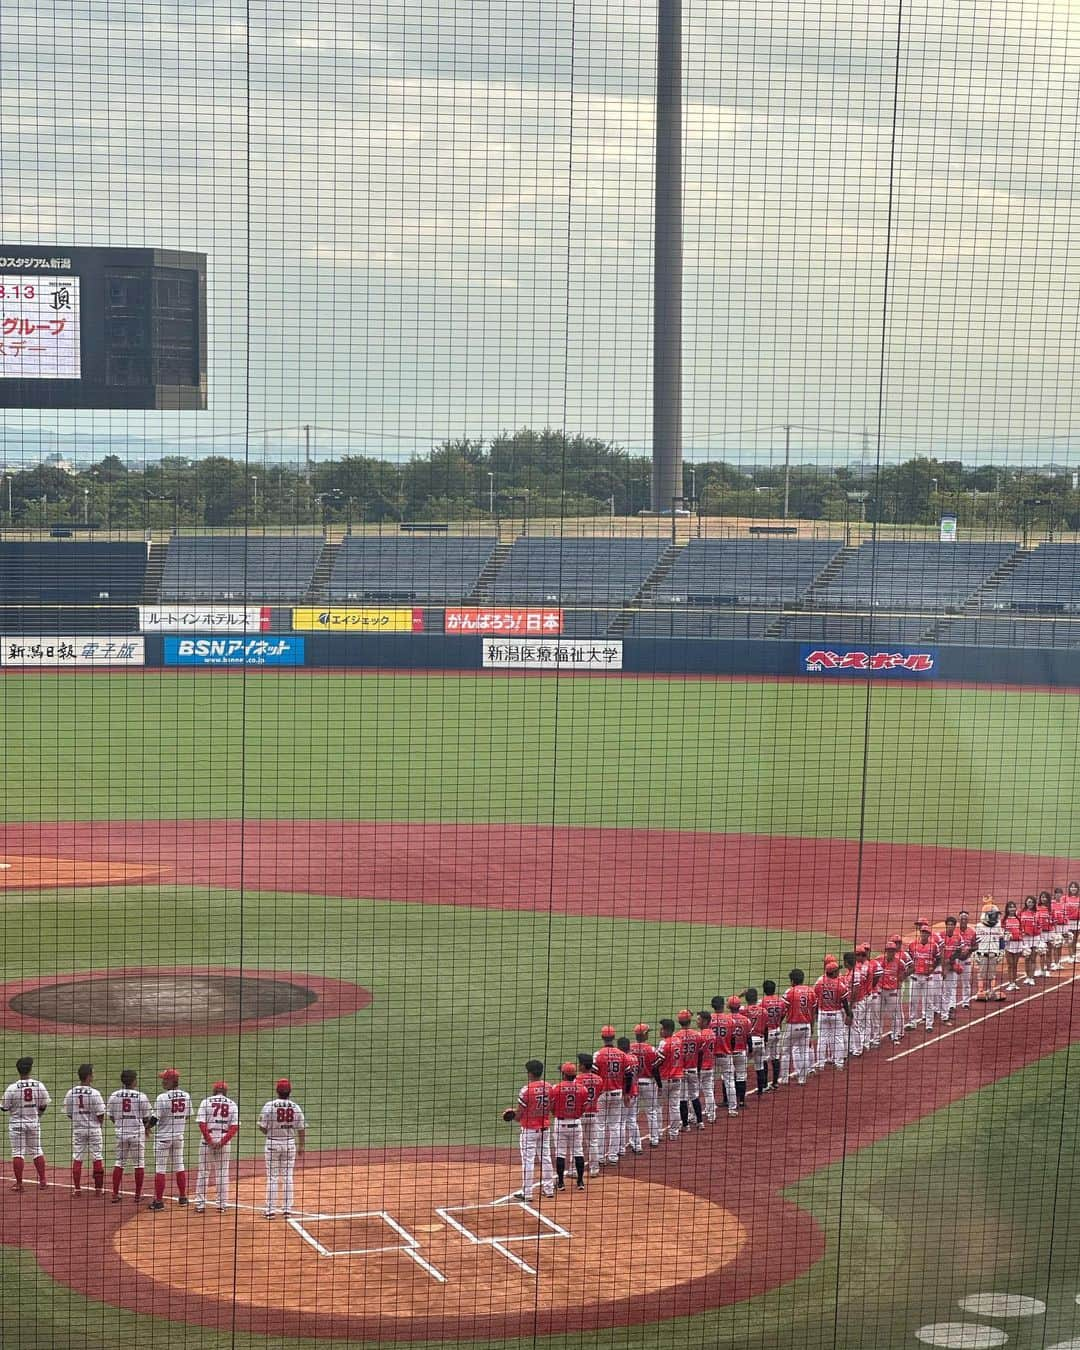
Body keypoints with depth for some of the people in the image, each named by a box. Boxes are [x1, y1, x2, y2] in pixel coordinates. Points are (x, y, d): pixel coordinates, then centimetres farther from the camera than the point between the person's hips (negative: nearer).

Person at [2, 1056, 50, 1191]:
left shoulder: (12, 1088, -16)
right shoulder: (39, 1086, -7)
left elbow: (4, 1108, -9)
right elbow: (43, 1106, 2)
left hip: (16, 1123, -3)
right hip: (34, 1123, 3)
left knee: (18, 1152, 4)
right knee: (37, 1150, 15)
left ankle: (18, 1183, 4)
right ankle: (43, 1180, 17)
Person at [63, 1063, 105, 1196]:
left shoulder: (70, 1093, -6)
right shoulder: (94, 1093, -16)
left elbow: (68, 1113, 1)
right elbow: (100, 1114, -13)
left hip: (77, 1129, 3)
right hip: (94, 1129, -3)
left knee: (77, 1159, 9)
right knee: (97, 1158, 7)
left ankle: (77, 1189, 9)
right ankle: (99, 1188, 10)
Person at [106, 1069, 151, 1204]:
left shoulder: (114, 1096, -2)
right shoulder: (141, 1096, -10)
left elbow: (111, 1116, 5)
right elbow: (146, 1117, -2)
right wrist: (147, 1128, 18)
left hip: (120, 1132, 3)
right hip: (137, 1132, -3)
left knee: (119, 1162, 12)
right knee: (138, 1163, 7)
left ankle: (115, 1194, 10)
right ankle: (138, 1195, 9)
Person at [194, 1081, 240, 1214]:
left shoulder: (206, 1102, -1)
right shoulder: (232, 1104, 3)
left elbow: (201, 1123, -11)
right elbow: (235, 1127, -6)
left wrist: (209, 1141, -11)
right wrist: (223, 1142, -9)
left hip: (207, 1140, -1)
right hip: (224, 1141, 1)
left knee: (203, 1172, 7)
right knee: (222, 1173, 11)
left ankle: (200, 1204, 7)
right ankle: (222, 1204, 13)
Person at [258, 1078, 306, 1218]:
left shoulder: (270, 1106, -11)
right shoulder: (295, 1107, -3)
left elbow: (262, 1128, -10)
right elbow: (301, 1129, 1)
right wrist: (301, 1147, 13)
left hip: (273, 1143, -2)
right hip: (290, 1143, 2)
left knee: (272, 1177, 4)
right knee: (287, 1177, 10)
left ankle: (270, 1210, 5)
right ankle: (287, 1209, 11)